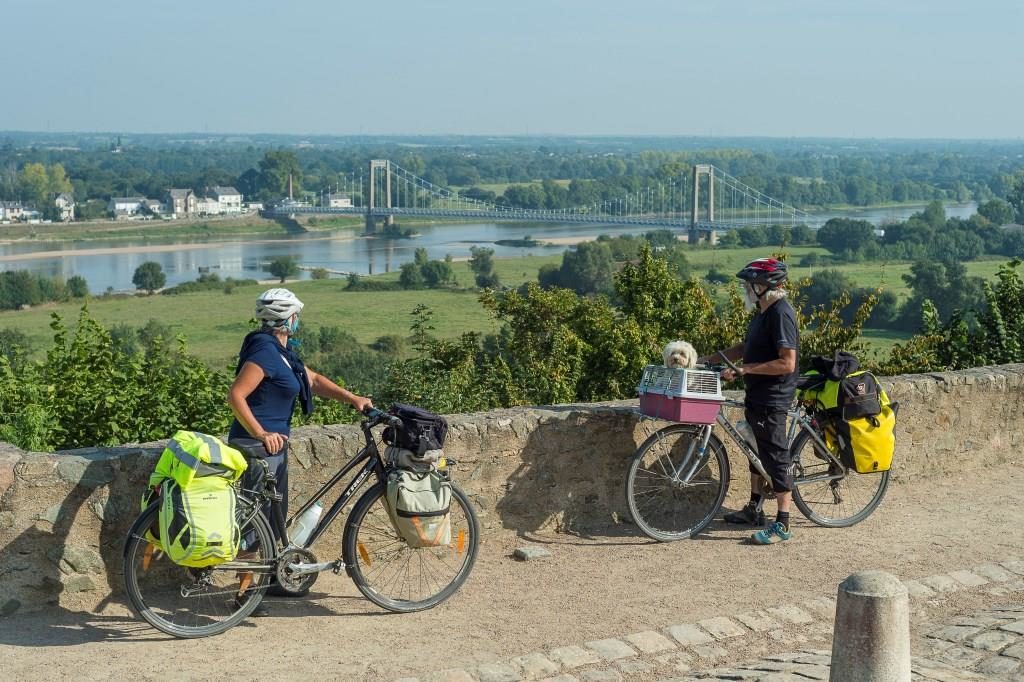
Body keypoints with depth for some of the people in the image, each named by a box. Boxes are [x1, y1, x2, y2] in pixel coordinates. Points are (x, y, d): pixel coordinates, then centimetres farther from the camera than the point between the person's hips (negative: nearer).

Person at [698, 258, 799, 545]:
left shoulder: (780, 314, -21)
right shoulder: (763, 312, 9)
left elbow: (787, 363, -27)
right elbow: (747, 347, 20)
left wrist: (745, 369, -26)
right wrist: (711, 358, 13)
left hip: (772, 399, -10)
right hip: (757, 395, 11)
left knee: (776, 456, -5)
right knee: (756, 451, 20)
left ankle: (782, 525, 1)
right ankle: (754, 509, 34)